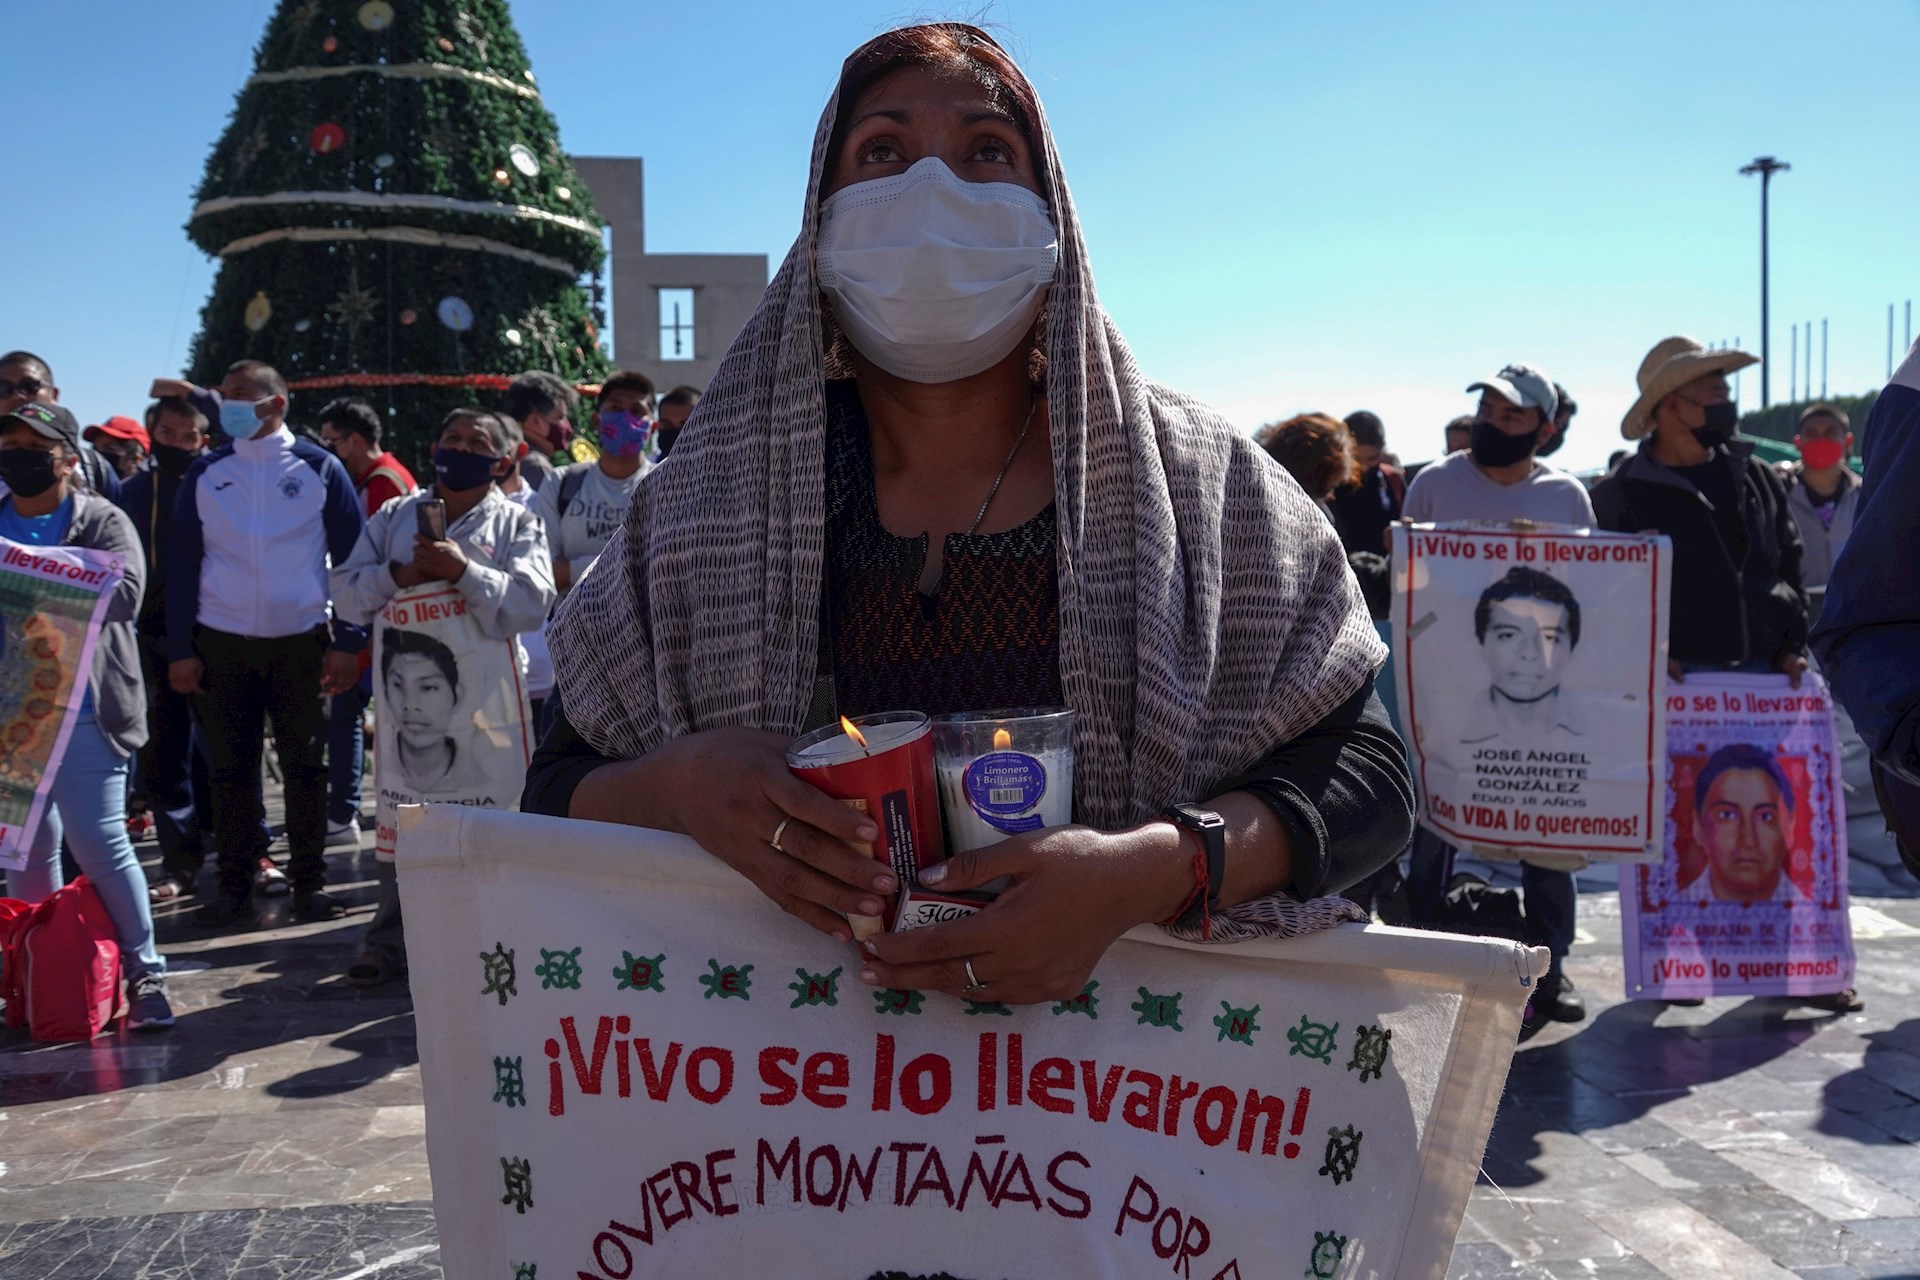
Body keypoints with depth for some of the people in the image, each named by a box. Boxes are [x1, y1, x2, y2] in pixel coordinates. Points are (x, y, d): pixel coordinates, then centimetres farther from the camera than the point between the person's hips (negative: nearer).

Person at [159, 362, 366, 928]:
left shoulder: (319, 468, 1)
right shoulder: (205, 473, 6)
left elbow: (352, 557, 1)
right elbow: (182, 563, 6)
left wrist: (348, 642, -6)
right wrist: (180, 649, 0)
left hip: (302, 642, -2)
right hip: (222, 645, 2)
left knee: (305, 766, 4)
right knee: (230, 769, 6)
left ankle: (310, 882, 13)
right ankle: (234, 884, 15)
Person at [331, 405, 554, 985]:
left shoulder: (517, 523, 4)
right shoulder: (393, 516, 14)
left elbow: (532, 602, -11)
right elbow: (345, 592, 7)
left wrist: (464, 571, -21)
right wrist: (395, 575, -11)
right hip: (401, 680, 3)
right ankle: (391, 941, 22)